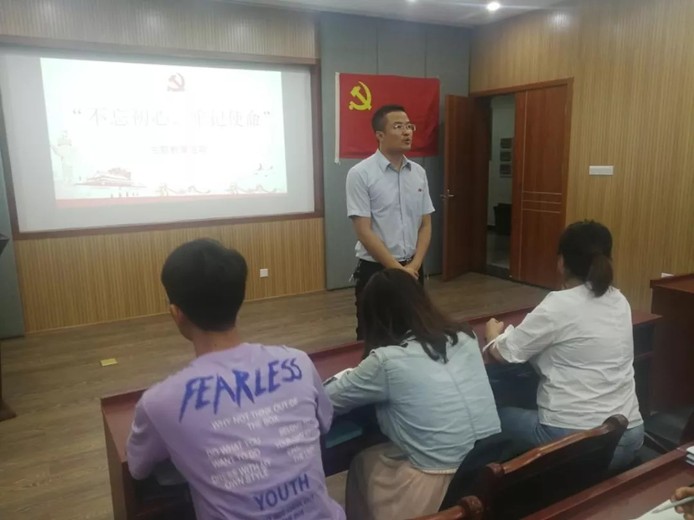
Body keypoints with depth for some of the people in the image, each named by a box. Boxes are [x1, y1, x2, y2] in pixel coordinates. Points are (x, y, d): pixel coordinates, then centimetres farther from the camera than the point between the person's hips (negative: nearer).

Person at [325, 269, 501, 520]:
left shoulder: (387, 360, -15)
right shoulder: (464, 336, 2)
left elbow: (324, 401, -1)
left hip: (440, 490, -5)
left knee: (363, 462, 21)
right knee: (380, 454, 24)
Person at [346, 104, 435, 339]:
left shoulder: (419, 173, 5)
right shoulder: (360, 174, -12)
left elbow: (426, 224, 7)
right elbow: (364, 231, -15)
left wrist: (414, 265, -6)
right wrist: (397, 268, -14)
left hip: (413, 269, 5)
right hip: (375, 269, -5)